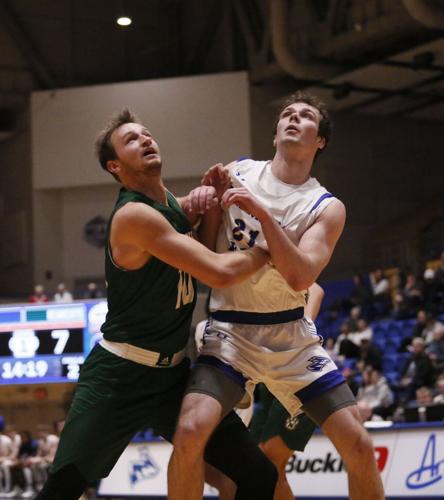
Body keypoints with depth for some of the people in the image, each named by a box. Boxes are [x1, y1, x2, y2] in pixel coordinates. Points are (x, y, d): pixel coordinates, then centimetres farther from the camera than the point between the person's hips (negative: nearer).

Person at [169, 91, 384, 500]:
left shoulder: (327, 207, -3)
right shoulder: (237, 174, 2)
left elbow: (300, 277, -19)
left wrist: (262, 212, -25)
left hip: (292, 337, 1)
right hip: (230, 331, -1)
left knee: (359, 446, -3)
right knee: (191, 430, -25)